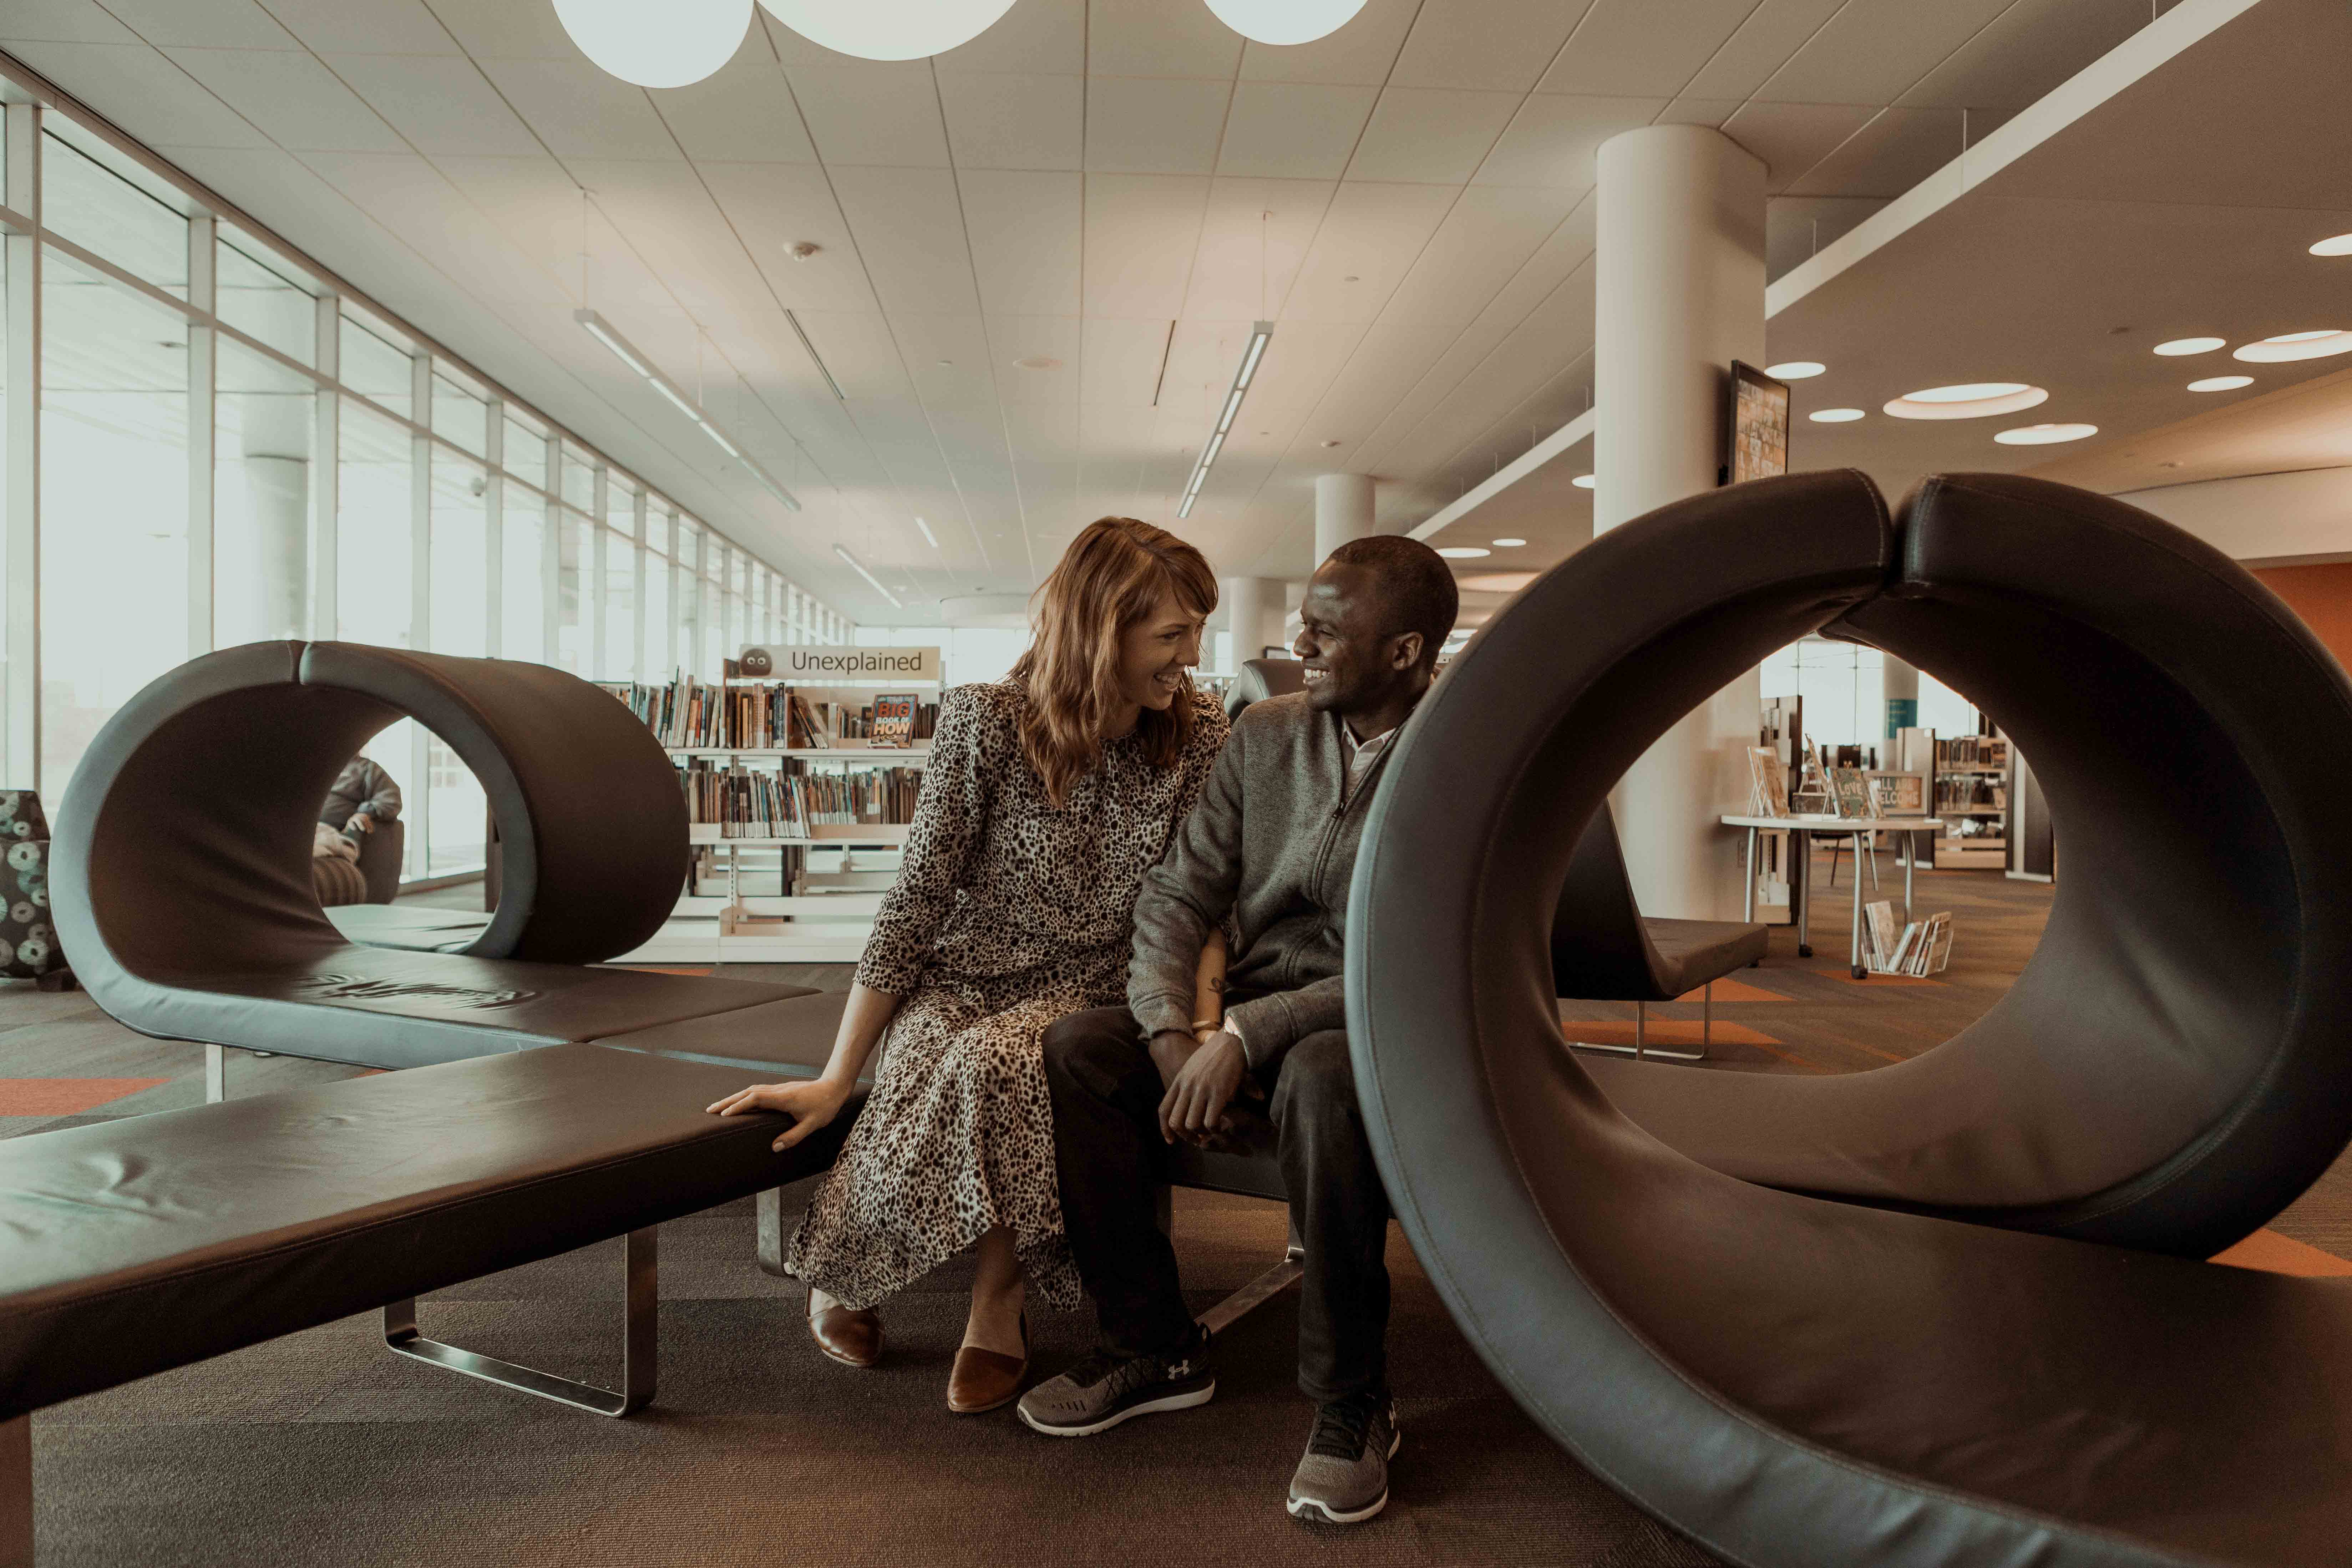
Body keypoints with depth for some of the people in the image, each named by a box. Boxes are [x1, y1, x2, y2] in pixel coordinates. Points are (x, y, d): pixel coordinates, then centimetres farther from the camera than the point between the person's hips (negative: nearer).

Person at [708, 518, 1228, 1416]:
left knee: (994, 1064, -33)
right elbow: (916, 903, -9)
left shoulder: (1201, 740, -3)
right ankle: (843, 1266, 1)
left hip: (1083, 1001, 0)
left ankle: (997, 1305, -7)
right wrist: (836, 1078, -9)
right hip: (958, 987, 0)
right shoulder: (984, 722, -10)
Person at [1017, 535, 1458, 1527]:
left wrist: (1247, 1036, -26)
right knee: (1074, 1051, -17)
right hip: (1250, 1015, 5)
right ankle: (1154, 1346, -2)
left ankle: (1351, 1399, -17)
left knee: (1323, 1075, -38)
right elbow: (1180, 892, 3)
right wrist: (1173, 1035, -15)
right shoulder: (1264, 732, 5)